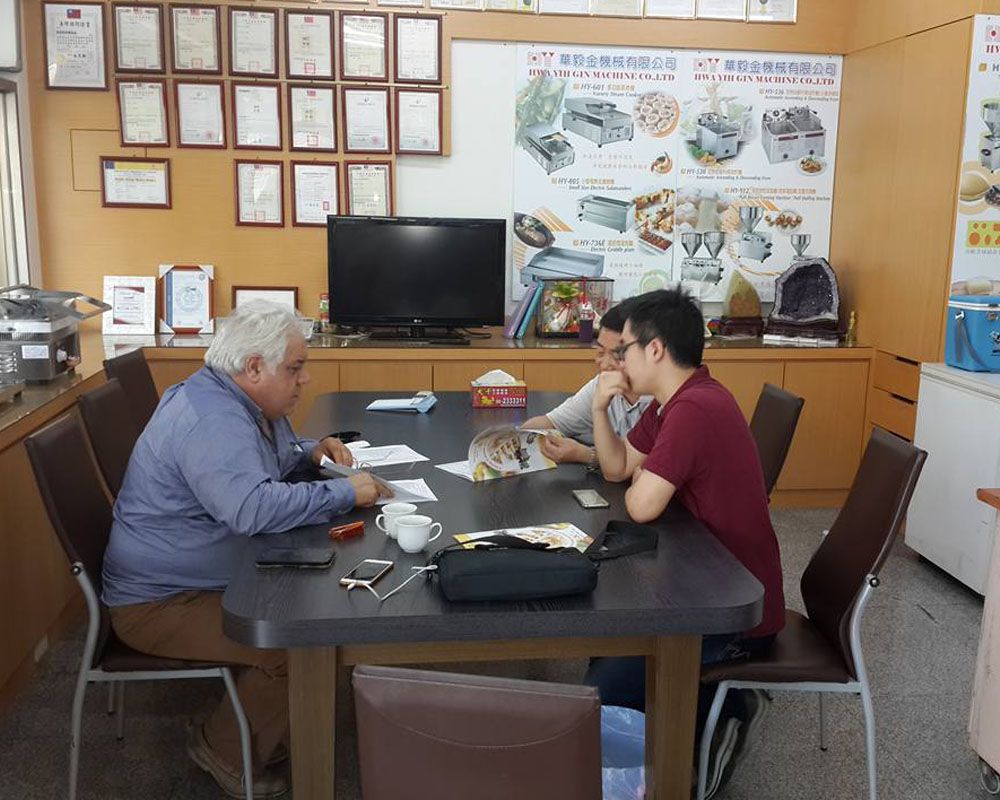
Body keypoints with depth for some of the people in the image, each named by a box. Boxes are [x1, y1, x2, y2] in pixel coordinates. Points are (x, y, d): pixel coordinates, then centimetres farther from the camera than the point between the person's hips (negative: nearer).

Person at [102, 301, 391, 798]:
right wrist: (345, 493, -29)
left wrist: (310, 453, 4)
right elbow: (253, 507, -42)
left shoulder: (236, 402, 6)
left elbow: (260, 465, 26)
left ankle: (261, 729, 18)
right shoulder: (211, 419, -28)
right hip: (159, 602, -10)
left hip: (203, 579, 10)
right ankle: (226, 752, 3)